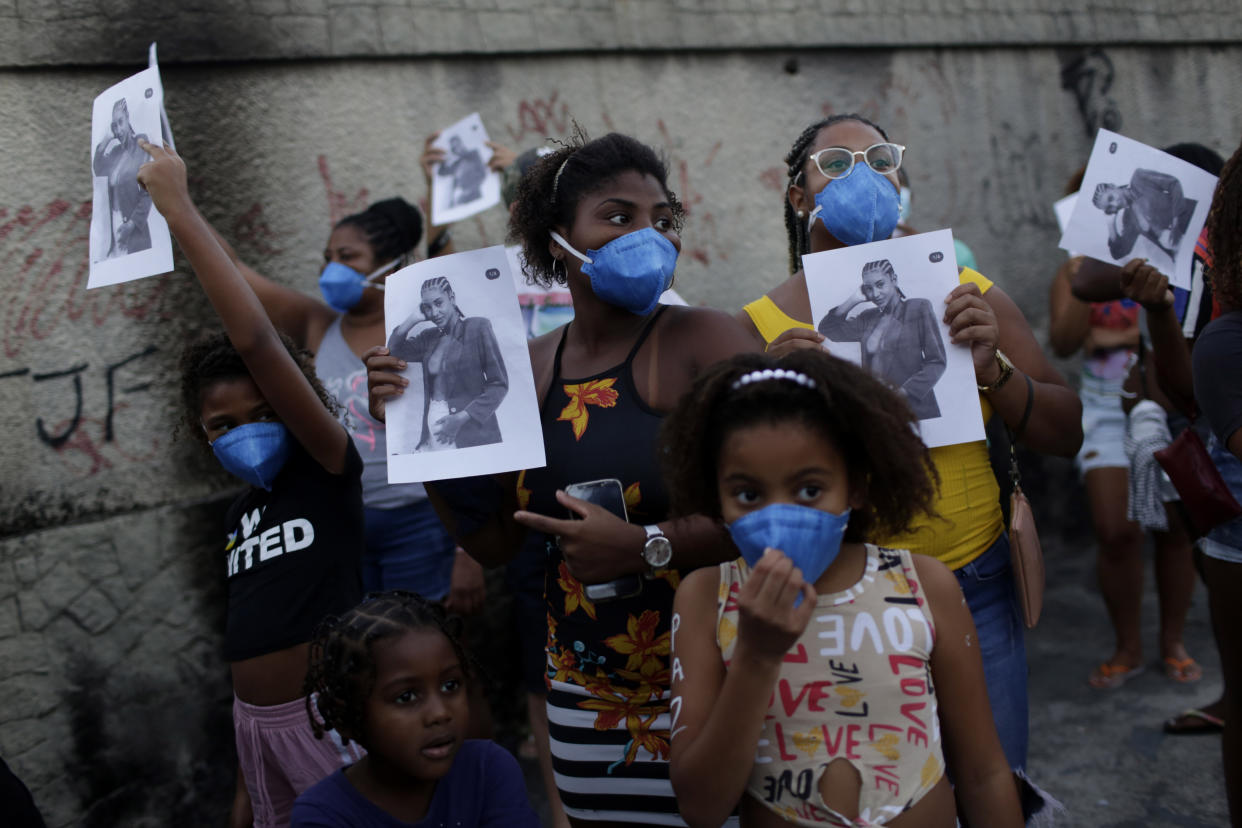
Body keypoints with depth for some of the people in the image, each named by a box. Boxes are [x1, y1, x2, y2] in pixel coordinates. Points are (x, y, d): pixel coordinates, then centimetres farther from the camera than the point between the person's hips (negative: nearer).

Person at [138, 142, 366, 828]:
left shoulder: (328, 468, -9)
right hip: (256, 718, 7)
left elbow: (257, 343, -21)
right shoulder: (240, 516, 13)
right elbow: (253, 636, 16)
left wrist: (179, 210, -21)